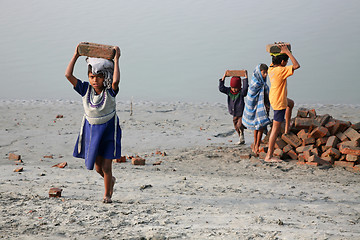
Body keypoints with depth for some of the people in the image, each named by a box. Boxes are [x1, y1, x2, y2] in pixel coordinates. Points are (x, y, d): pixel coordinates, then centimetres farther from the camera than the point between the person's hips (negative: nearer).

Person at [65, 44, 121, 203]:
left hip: (108, 130, -3)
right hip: (91, 129, 3)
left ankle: (107, 195, 19)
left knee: (106, 166, -2)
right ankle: (110, 180, 42)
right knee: (98, 167, 9)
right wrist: (76, 55, -19)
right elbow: (68, 75, -19)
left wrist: (116, 59, -34)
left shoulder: (110, 91, -18)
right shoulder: (85, 89, -11)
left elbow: (116, 80, -41)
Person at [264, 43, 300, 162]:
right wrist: (287, 51, -22)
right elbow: (296, 65, -28)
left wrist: (279, 52, 6)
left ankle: (287, 128, 45)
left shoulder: (271, 68, -2)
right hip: (279, 102, -9)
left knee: (291, 103, 38)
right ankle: (269, 156, -2)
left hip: (273, 98, 9)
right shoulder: (281, 71, -27)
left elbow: (274, 61, 22)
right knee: (276, 128, -4)